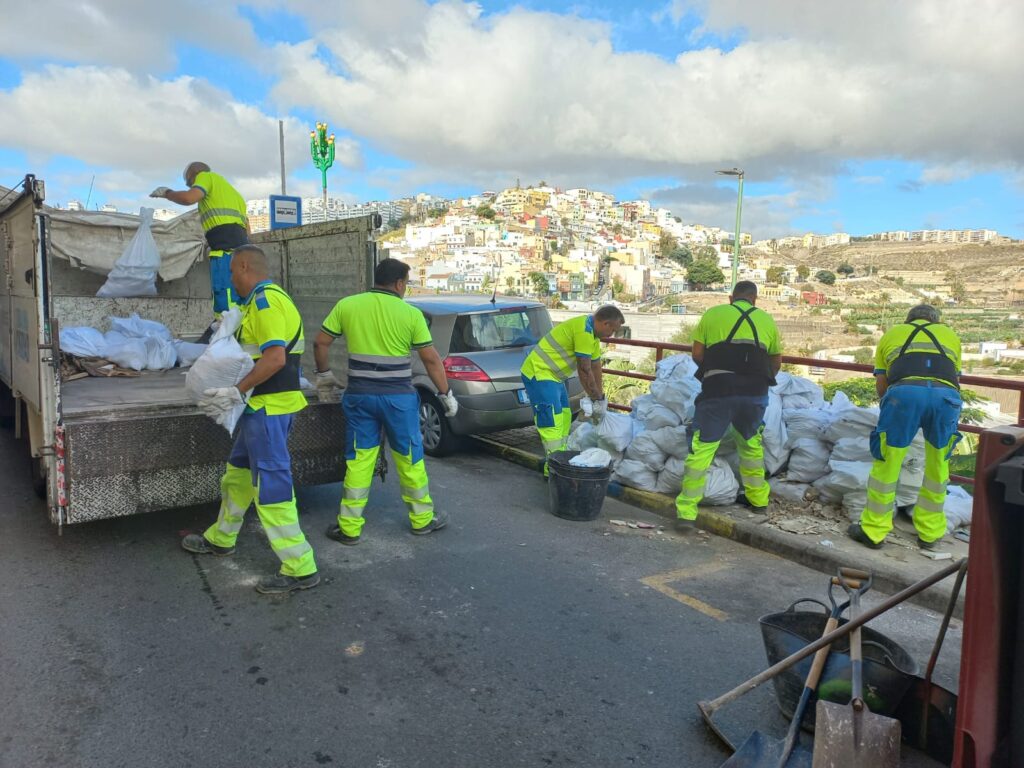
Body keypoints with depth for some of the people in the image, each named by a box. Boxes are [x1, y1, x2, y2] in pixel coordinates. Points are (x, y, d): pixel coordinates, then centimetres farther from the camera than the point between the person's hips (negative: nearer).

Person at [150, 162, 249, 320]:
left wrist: (167, 193, 8)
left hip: (226, 251, -9)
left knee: (226, 309, -16)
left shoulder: (206, 176, 11)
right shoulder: (231, 191, 34)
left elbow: (189, 198, -9)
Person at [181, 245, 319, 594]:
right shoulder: (265, 299, 18)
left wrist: (238, 392, -23)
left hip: (268, 406, -11)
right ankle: (221, 538, 41)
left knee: (271, 484, -8)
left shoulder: (265, 300, -16)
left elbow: (275, 357, -26)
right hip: (264, 404, 11)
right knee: (239, 470, 23)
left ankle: (300, 568, -3)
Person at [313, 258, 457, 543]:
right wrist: (446, 394, 6)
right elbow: (431, 359, -3)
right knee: (410, 458, 12)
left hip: (360, 396, 2)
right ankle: (422, 518, 25)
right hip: (398, 397, -2)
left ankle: (349, 527, 14)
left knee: (359, 460, 9)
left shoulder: (347, 305, 1)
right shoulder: (411, 314, -5)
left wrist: (324, 375, 21)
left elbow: (320, 342, 6)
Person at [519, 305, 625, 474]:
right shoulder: (584, 330, -22)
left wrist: (600, 397, 16)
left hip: (553, 376, 11)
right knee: (552, 422, -11)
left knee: (564, 417, 14)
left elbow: (595, 368, 15)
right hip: (539, 373, -11)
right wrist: (597, 399, -11)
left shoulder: (592, 333, 11)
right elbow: (585, 371, -20)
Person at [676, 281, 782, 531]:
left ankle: (687, 512, -2)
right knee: (751, 443, 25)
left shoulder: (713, 314, 7)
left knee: (701, 449, 0)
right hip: (755, 393, 3)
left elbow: (697, 354, 5)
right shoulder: (766, 319, 15)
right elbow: (776, 361, 21)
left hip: (718, 390, -3)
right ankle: (758, 498, 38)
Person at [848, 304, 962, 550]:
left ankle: (873, 531, 17)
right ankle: (930, 532, 28)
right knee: (938, 466, 18)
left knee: (887, 463, 9)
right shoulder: (950, 335, 34)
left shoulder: (892, 333, 31)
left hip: (905, 392, -2)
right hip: (947, 395, 2)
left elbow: (881, 386, 25)